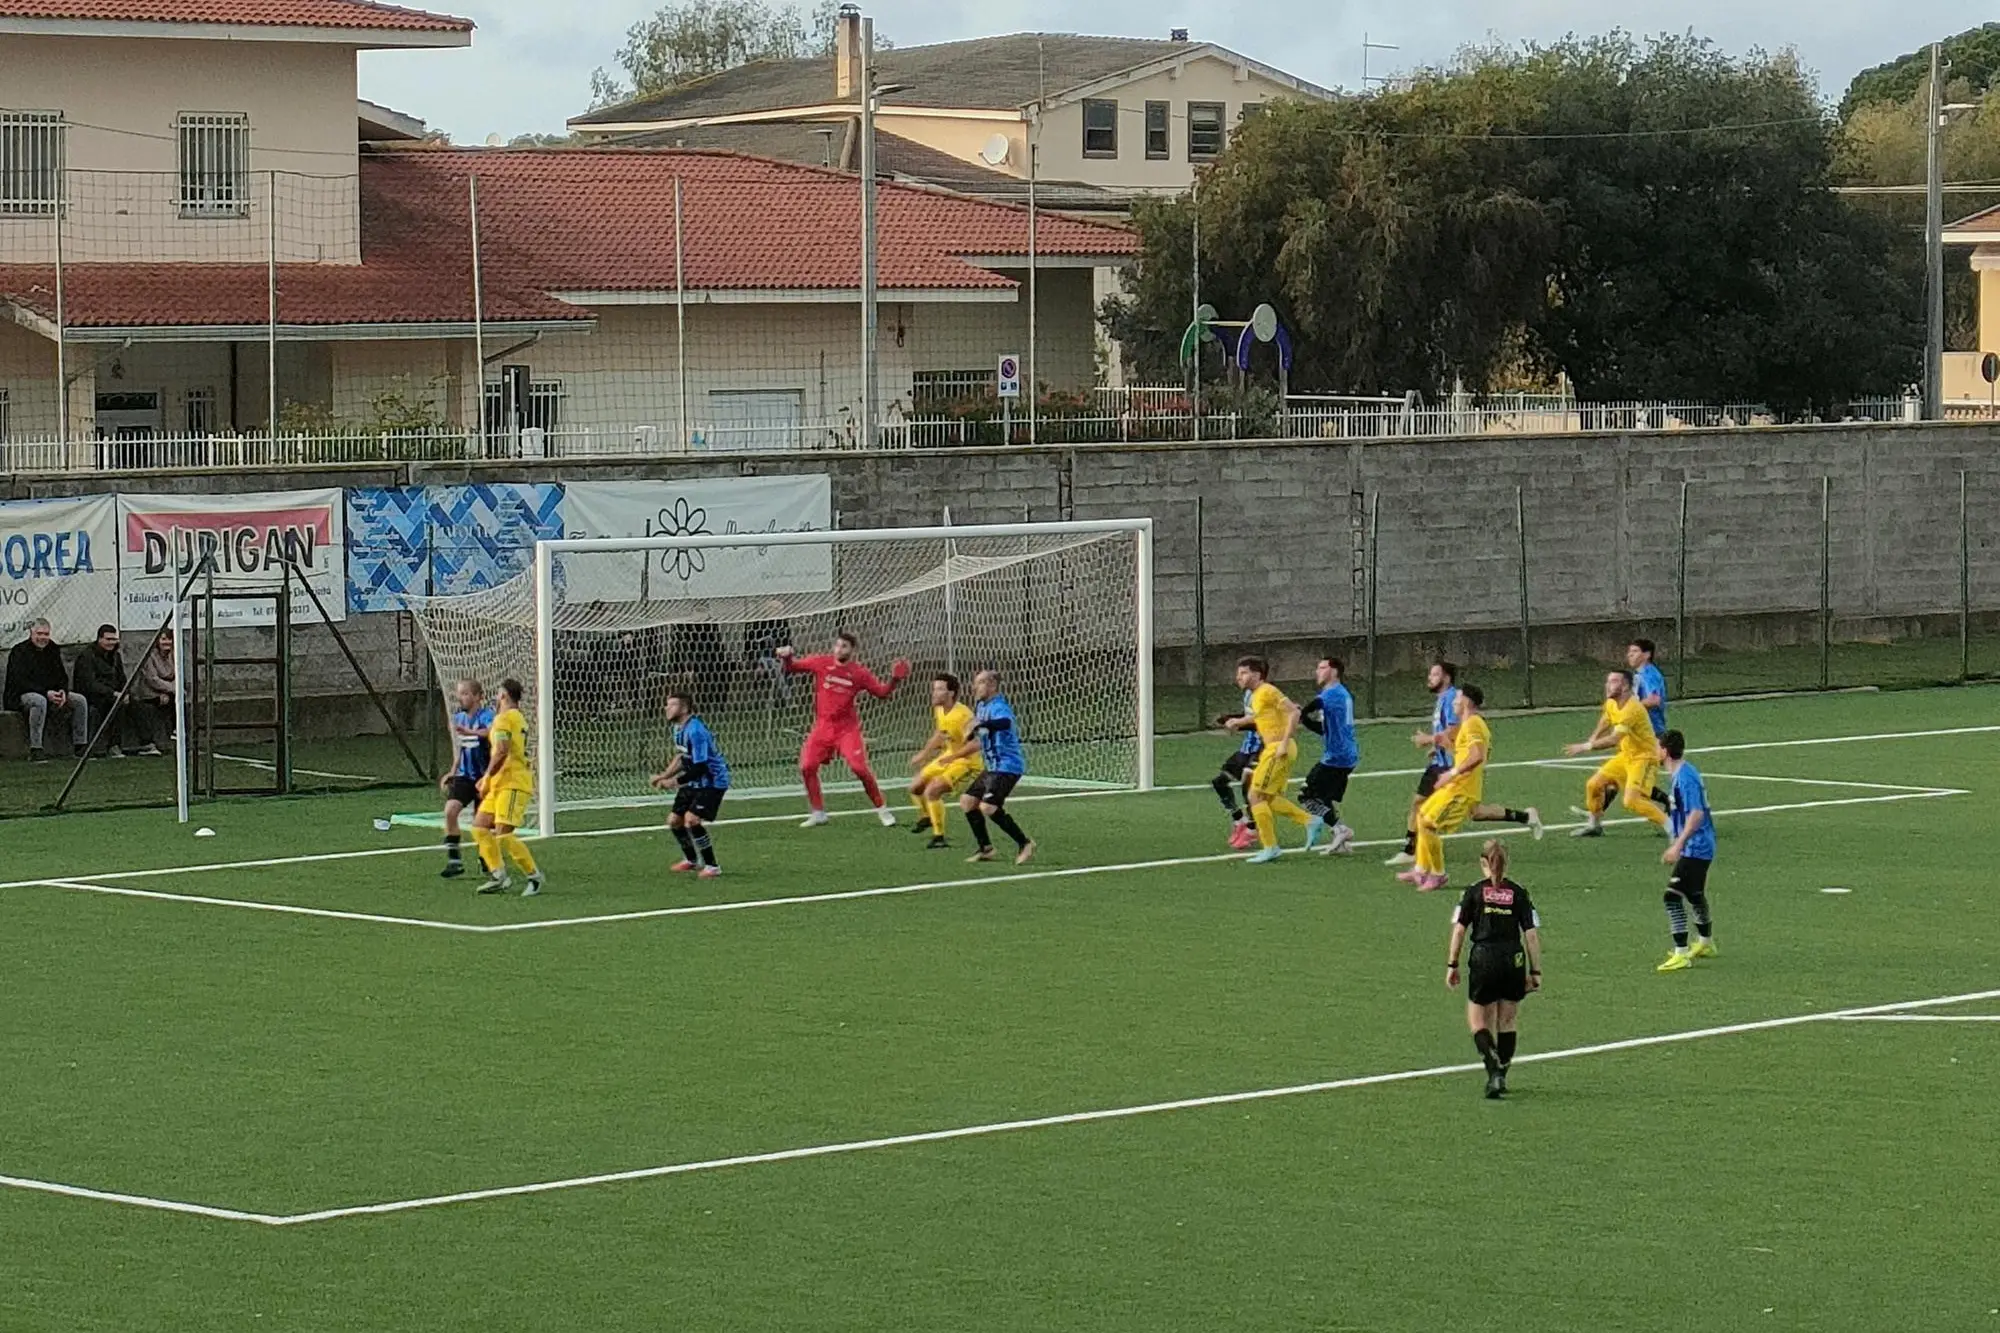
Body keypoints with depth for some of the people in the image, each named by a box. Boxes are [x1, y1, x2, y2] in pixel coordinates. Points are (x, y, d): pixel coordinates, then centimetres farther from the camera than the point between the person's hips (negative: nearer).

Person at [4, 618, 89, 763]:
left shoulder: (53, 650, 12)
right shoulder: (19, 652, -10)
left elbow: (62, 676, 15)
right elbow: (19, 682, -20)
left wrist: (63, 691, -10)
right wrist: (46, 693, -27)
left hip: (50, 693, 7)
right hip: (21, 697, -7)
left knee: (79, 700, -9)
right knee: (39, 701, -41)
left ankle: (81, 745, -6)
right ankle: (35, 750, -42)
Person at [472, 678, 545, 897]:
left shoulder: (504, 718, -10)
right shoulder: (519, 718, 20)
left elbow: (502, 751, -21)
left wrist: (487, 778, -15)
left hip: (512, 784, -10)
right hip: (501, 784, 10)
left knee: (503, 834, -14)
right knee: (479, 827, 7)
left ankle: (534, 875, -5)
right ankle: (498, 875, 6)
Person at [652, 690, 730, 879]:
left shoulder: (695, 731, -27)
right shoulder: (679, 728, 3)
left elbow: (699, 768, -29)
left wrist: (675, 782, -23)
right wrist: (664, 776, 10)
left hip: (712, 781, -10)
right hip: (693, 782, 10)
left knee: (692, 819, -23)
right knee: (674, 821, 12)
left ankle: (712, 865, -9)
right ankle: (692, 860, 36)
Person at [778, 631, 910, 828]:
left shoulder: (860, 673, -4)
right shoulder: (821, 663, 0)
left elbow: (882, 692, 3)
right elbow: (793, 667, 10)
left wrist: (894, 681, -14)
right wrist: (787, 657, -11)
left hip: (847, 728, -3)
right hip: (823, 726, 3)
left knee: (860, 768, -13)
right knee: (807, 767, -5)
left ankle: (882, 809, 3)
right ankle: (818, 813, 11)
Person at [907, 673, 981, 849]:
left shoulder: (963, 715, -29)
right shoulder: (938, 710, -1)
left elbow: (976, 744, -36)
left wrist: (952, 757, -39)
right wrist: (924, 754, 19)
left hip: (967, 762, -9)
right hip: (948, 757, 9)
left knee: (931, 791, -24)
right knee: (915, 788, 18)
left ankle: (938, 836, -14)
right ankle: (926, 817, 50)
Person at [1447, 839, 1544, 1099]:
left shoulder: (1474, 892, 2)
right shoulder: (1518, 894, 5)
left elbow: (1459, 929, -2)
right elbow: (1531, 934, 2)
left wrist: (1452, 965, 4)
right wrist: (1535, 972, 6)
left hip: (1484, 960, -2)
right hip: (1514, 961, 2)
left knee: (1478, 1020, 8)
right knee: (1508, 1020, 17)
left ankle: (1493, 1070, -15)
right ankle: (1501, 1077, 20)